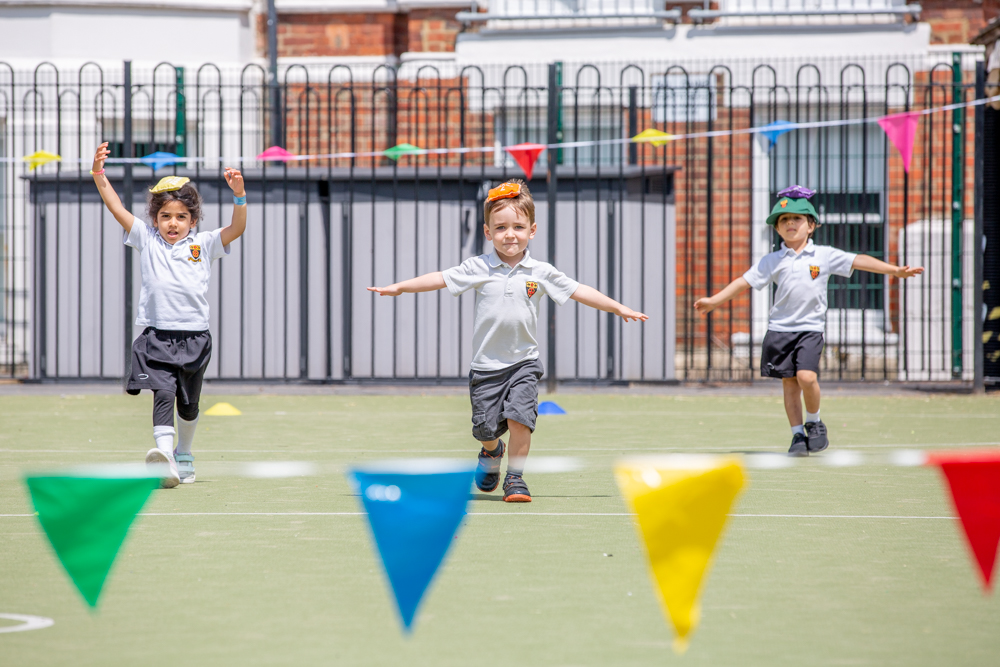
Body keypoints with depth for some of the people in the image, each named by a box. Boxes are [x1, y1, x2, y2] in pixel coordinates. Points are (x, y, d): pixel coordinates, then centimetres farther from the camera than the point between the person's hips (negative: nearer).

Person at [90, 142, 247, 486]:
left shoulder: (203, 245, 5)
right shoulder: (147, 240, 6)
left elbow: (236, 229, -8)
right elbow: (117, 209, 1)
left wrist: (239, 194, -22)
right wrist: (99, 175, -10)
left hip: (194, 337, 1)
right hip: (157, 337, -1)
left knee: (188, 404, 13)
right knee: (163, 394, -20)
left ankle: (183, 455, 35)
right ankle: (163, 453, -35)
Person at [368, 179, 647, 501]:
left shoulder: (540, 272, 0)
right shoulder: (478, 268, -2)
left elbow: (579, 292, 6)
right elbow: (440, 279, 0)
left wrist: (619, 308, 5)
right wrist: (398, 288, -4)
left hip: (524, 362, 0)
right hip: (486, 364, 0)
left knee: (519, 418, -17)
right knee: (485, 427, 3)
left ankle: (515, 477, 2)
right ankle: (492, 452, 40)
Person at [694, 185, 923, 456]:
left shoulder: (824, 255, 3)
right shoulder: (772, 261, 7)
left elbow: (858, 261, -1)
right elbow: (745, 282, 8)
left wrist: (895, 270, -7)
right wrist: (714, 301, 3)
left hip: (810, 327, -2)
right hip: (780, 328, 2)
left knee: (807, 376, -19)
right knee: (789, 382, 3)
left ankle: (814, 422, 5)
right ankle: (798, 434, 13)